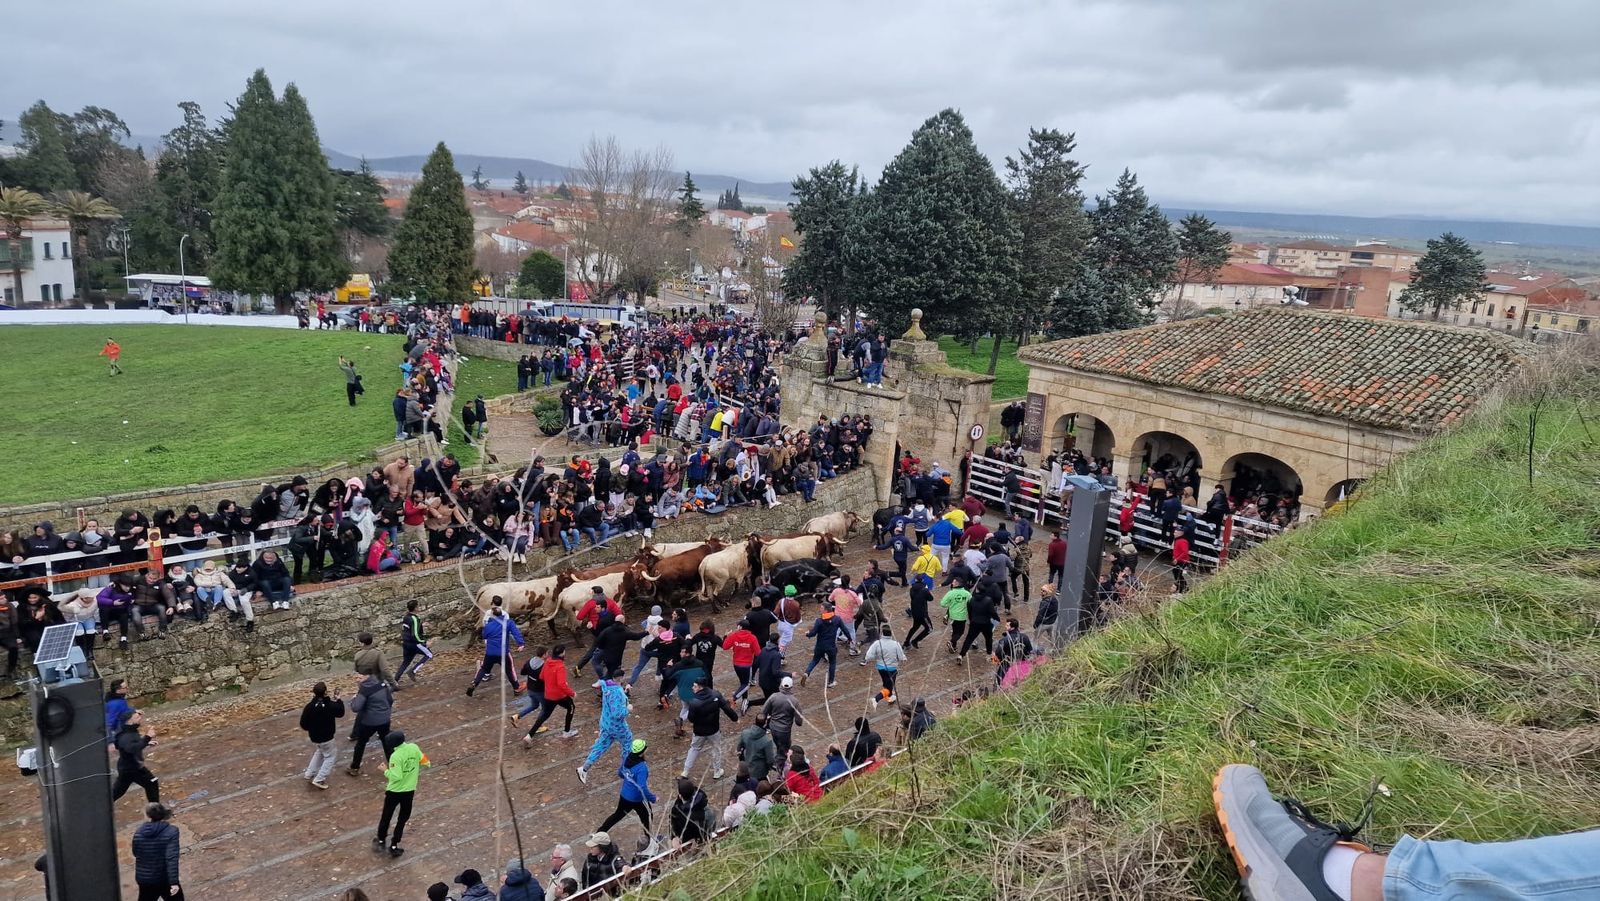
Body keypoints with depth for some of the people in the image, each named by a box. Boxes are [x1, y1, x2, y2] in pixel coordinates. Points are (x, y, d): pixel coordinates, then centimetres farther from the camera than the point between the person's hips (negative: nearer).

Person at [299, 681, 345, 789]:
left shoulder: (309, 706, -16)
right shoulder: (330, 706, -24)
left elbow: (303, 724, -9)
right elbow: (341, 712, -2)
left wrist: (311, 728, 11)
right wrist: (338, 700, 8)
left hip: (314, 736, 5)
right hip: (326, 737, -5)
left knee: (319, 752, 31)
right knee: (330, 756, 14)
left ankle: (310, 774, 34)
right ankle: (319, 779, 7)